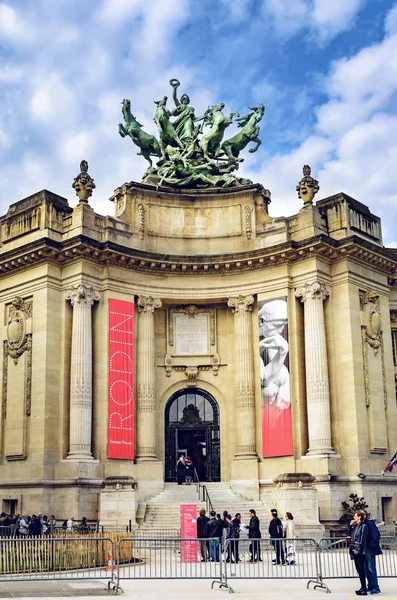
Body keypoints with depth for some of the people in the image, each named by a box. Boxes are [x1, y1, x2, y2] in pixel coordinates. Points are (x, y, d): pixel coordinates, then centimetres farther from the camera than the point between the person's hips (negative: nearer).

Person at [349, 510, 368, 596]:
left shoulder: (363, 526, -11)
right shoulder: (355, 526, 13)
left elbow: (362, 539, -16)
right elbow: (351, 536, 21)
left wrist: (358, 549, -20)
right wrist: (351, 525, 12)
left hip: (359, 551, -9)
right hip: (354, 550, 9)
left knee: (361, 569, -5)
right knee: (359, 569, 12)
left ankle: (364, 589, -1)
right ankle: (363, 587, 20)